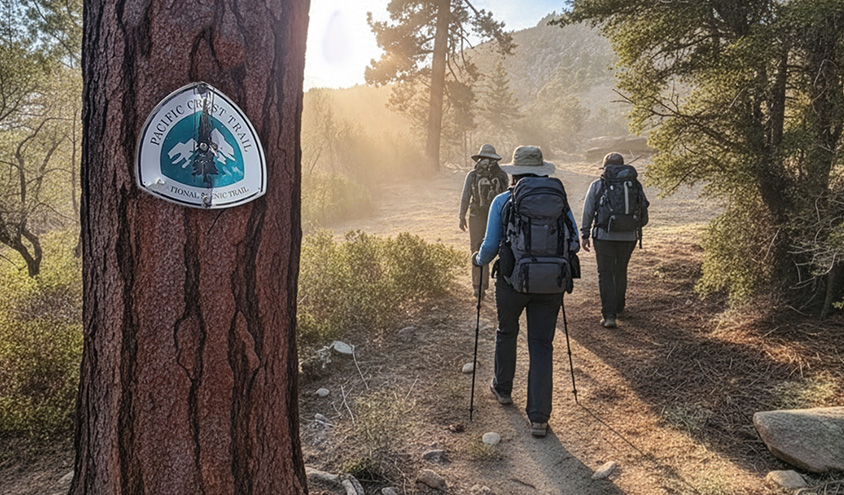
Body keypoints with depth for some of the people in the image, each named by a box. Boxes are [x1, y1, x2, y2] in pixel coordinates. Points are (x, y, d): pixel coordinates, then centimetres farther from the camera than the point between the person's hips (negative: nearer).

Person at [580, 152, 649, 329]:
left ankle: (609, 315, -5)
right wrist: (637, 228, 28)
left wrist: (585, 235, 7)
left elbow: (588, 211, 0)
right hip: (628, 237, 3)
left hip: (604, 236, -3)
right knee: (621, 272, 20)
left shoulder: (597, 185, 0)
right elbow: (644, 216, 12)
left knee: (606, 274, 3)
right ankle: (618, 308, 36)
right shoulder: (635, 184, 8)